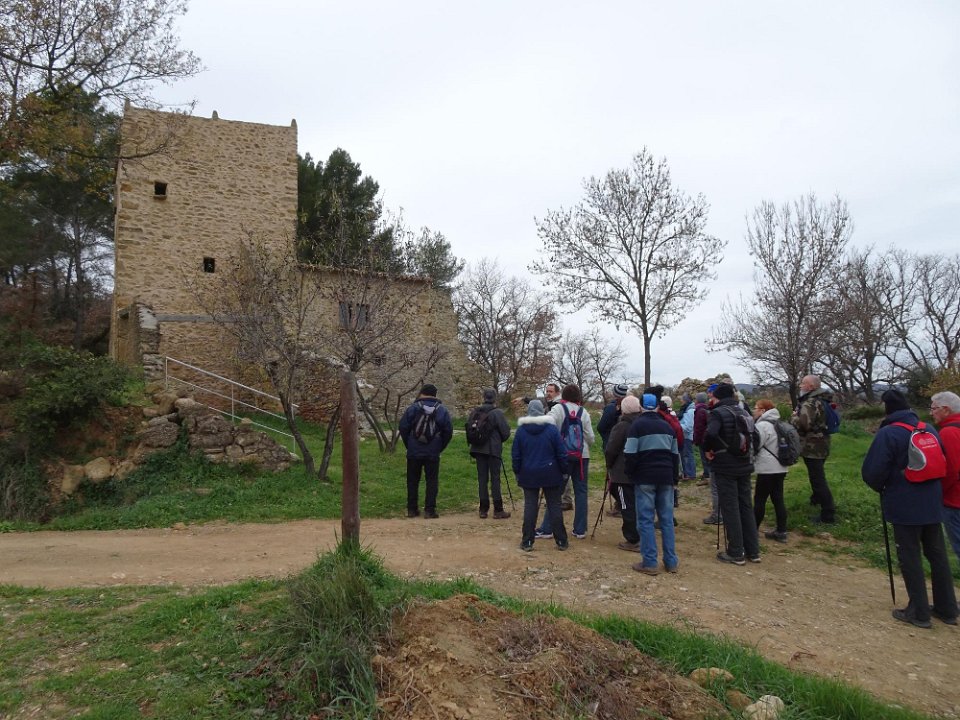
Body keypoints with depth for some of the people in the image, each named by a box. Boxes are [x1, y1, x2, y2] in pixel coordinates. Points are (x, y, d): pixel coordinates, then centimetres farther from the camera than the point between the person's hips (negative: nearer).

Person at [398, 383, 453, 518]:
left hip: (414, 452, 0)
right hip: (433, 454, 0)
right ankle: (429, 510, 1)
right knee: (432, 481, 6)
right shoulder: (442, 410, 2)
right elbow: (448, 431, 0)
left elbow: (403, 428, -3)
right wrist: (440, 448, 9)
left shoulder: (413, 408, -1)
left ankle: (412, 509, 15)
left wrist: (409, 445, 9)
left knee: (412, 481, 11)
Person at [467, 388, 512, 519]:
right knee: (495, 479, 1)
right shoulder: (498, 413, -12)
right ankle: (498, 510, 4)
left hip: (478, 449, 4)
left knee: (482, 479, 9)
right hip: (494, 449, -4)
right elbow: (506, 431, -10)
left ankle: (483, 509, 12)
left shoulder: (475, 412, 0)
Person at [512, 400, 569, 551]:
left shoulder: (521, 430, -2)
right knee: (554, 506, 7)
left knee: (530, 506, 6)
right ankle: (561, 541, 12)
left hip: (529, 475, 1)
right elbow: (561, 453, -4)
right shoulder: (552, 428, -7)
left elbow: (515, 455, 2)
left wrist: (517, 472, 14)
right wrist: (564, 471, 7)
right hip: (550, 474, -1)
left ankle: (527, 542, 8)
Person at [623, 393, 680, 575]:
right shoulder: (667, 426, 12)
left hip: (645, 478, -5)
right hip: (665, 478, 5)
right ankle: (671, 561, 16)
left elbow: (630, 454, -12)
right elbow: (675, 454, 15)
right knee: (667, 519, 11)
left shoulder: (637, 425, -6)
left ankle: (650, 563, 1)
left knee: (645, 520, 0)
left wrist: (629, 474, 3)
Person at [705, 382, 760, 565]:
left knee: (730, 509, 1)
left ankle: (736, 553, 7)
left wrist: (708, 449, -15)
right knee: (746, 507, 14)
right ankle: (753, 551, 20)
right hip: (744, 465, 7)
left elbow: (711, 434, -31)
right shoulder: (743, 412, 10)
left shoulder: (718, 413, -14)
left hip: (725, 467, -7)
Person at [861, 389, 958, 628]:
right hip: (932, 503, 6)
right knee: (937, 554, 16)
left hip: (904, 507, -6)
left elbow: (872, 472, -16)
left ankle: (919, 612, 10)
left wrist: (882, 488, 4)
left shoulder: (887, 434, -15)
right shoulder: (929, 429, 5)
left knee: (910, 557, 3)